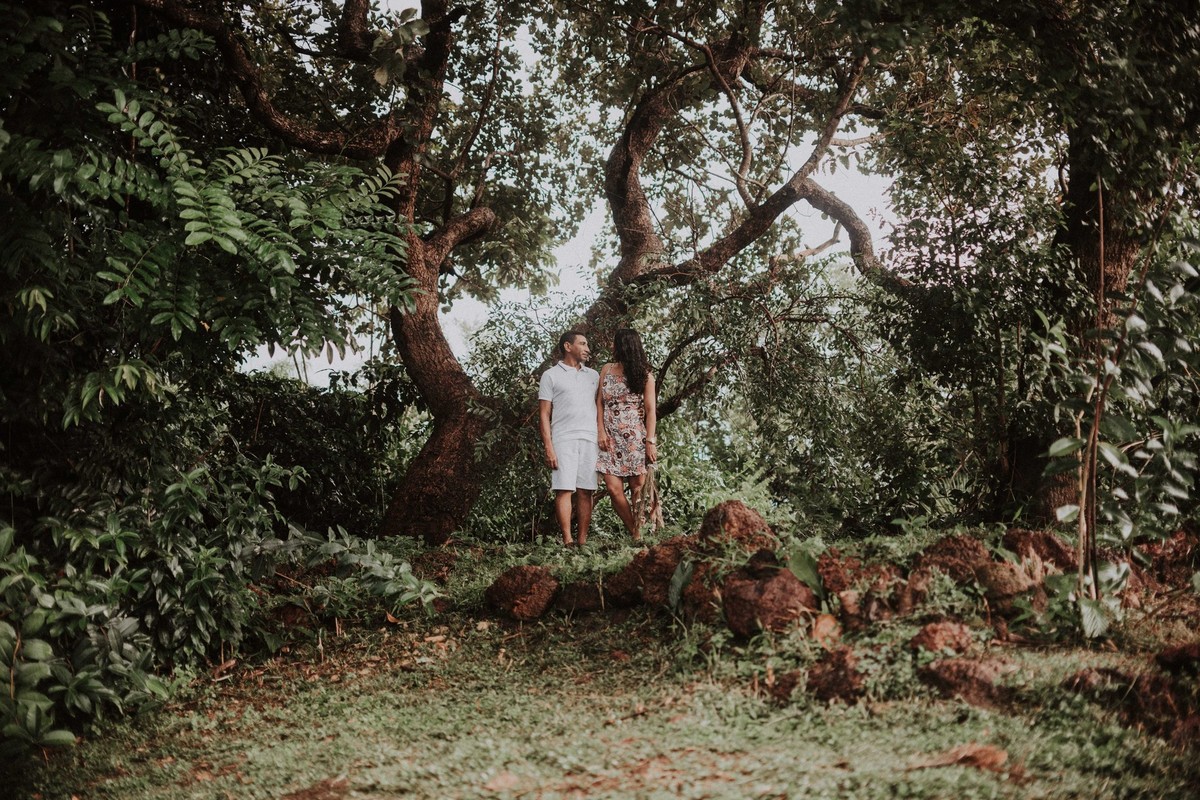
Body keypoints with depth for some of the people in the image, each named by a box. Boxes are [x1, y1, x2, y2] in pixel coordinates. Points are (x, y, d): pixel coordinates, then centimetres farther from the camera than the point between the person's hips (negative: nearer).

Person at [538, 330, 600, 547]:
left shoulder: (593, 375, 19)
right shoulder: (551, 375, 6)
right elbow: (544, 415, 2)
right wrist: (548, 448, -8)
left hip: (590, 439, 4)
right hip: (563, 440, -4)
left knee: (585, 491, 0)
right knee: (564, 489, -9)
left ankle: (583, 541, 2)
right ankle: (567, 541, -10)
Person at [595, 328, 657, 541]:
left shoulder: (643, 374, 2)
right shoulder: (606, 370, 13)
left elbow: (650, 410, -2)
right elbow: (599, 403, 11)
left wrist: (650, 441, -10)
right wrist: (601, 431, -2)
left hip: (635, 438, -3)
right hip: (610, 438, 3)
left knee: (638, 487, -6)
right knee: (614, 489, -8)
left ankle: (641, 533, 1)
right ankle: (634, 534, 2)